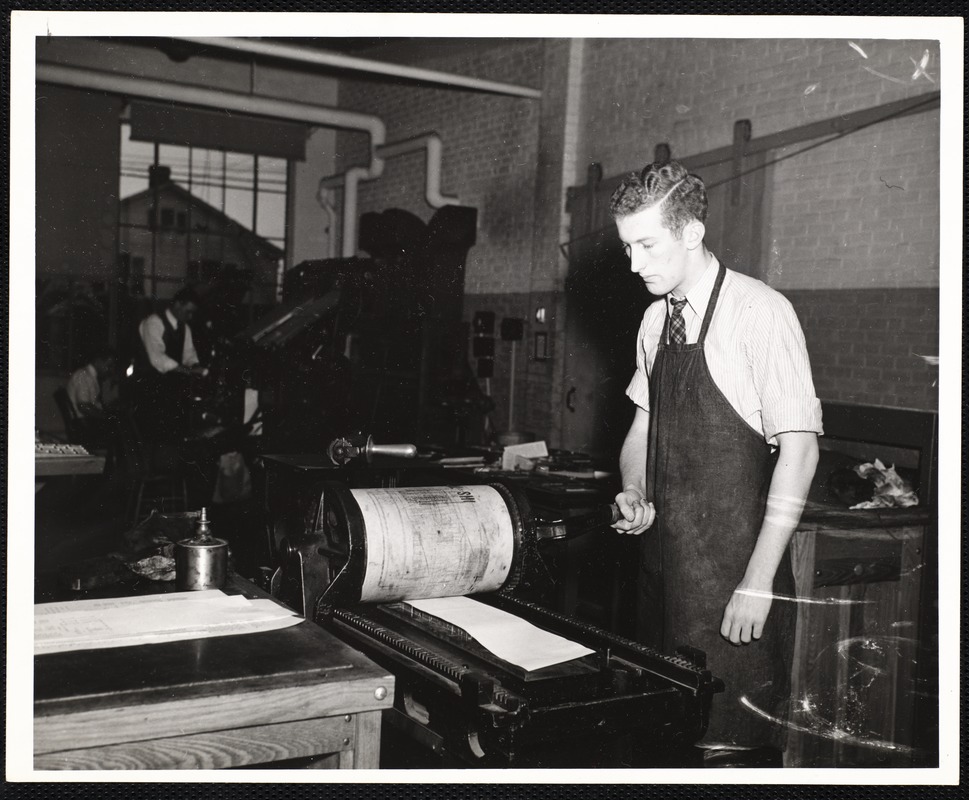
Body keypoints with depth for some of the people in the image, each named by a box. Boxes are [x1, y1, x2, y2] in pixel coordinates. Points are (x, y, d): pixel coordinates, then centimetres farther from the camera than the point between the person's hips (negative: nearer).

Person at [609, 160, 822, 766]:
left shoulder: (760, 313, -14)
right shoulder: (657, 320, 8)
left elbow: (799, 448, -16)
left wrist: (759, 582, -18)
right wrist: (634, 494, -3)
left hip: (735, 572, -7)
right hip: (663, 556, 7)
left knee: (734, 739, 1)